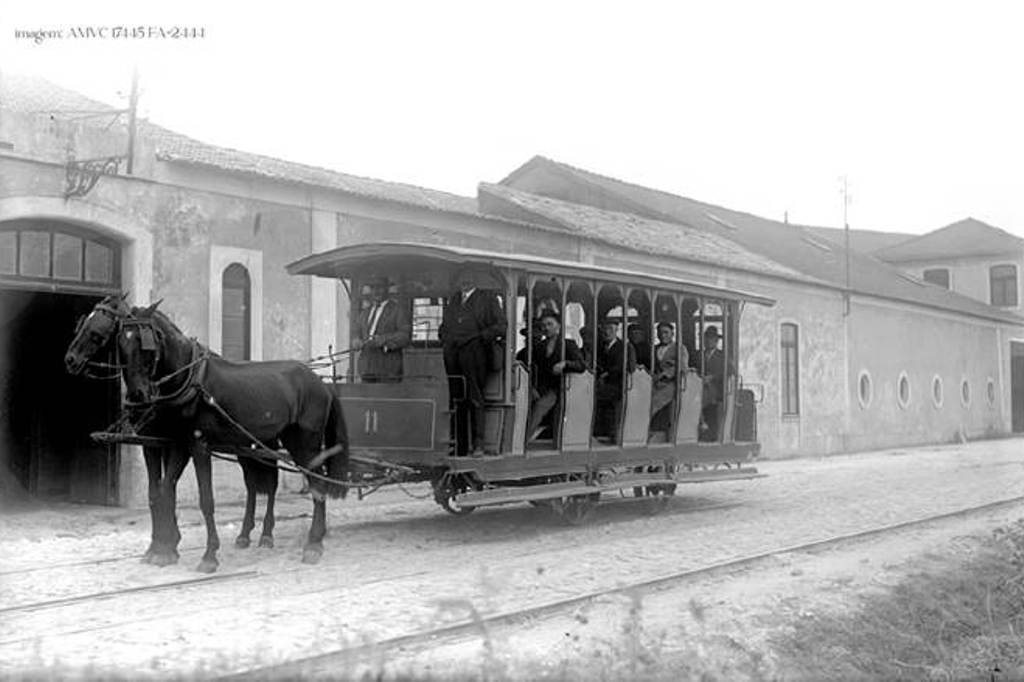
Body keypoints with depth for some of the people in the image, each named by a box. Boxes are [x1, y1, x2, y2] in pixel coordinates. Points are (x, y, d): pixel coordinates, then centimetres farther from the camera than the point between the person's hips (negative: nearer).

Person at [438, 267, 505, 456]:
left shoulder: (487, 298, 7)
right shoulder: (454, 299, 23)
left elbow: (501, 326, 3)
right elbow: (444, 325, 32)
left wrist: (480, 337, -7)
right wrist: (444, 339, 14)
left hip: (473, 351, -5)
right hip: (452, 353, 5)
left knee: (475, 397, -9)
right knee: (456, 398, 2)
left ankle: (478, 444, -7)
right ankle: (460, 444, 6)